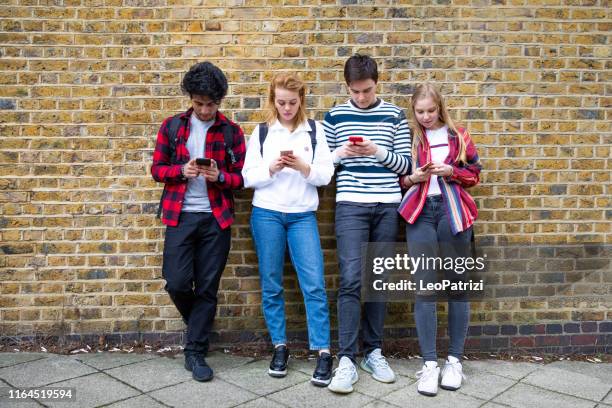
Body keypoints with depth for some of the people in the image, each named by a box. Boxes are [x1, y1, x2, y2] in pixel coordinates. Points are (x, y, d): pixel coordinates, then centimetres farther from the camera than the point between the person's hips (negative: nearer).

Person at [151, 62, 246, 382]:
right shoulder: (171, 127, 6)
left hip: (216, 218, 0)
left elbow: (241, 177, 3)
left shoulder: (232, 132, 3)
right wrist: (181, 170, -15)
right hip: (181, 216, 1)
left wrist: (219, 176, -18)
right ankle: (200, 328, 28)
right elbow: (157, 169, 5)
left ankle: (195, 352, 17)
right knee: (177, 282, -4)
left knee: (207, 287, 2)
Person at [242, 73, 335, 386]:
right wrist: (271, 168, -15)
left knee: (314, 284, -5)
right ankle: (280, 347, 21)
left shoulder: (314, 130, 6)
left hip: (303, 216, 0)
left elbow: (326, 175, 1)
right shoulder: (261, 132, 6)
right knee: (271, 284, 7)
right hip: (267, 214, 1)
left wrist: (303, 167, -16)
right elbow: (248, 177, 2)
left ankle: (323, 353, 3)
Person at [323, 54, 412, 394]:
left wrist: (378, 151, -12)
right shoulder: (335, 116, 7)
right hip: (351, 206, -1)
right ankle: (346, 359, -3)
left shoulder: (395, 116, 8)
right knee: (351, 280, -10)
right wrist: (339, 153, -10)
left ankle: (373, 351, 19)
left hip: (387, 206, 2)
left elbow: (405, 165, 5)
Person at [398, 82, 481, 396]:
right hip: (420, 212, 0)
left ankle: (455, 360, 15)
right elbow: (397, 177, 11)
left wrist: (451, 171, -8)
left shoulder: (458, 135, 9)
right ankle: (429, 363, 2)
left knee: (457, 284, 4)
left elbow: (474, 174, 10)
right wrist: (412, 178, -10)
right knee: (424, 286, -4)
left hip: (453, 211, 1)